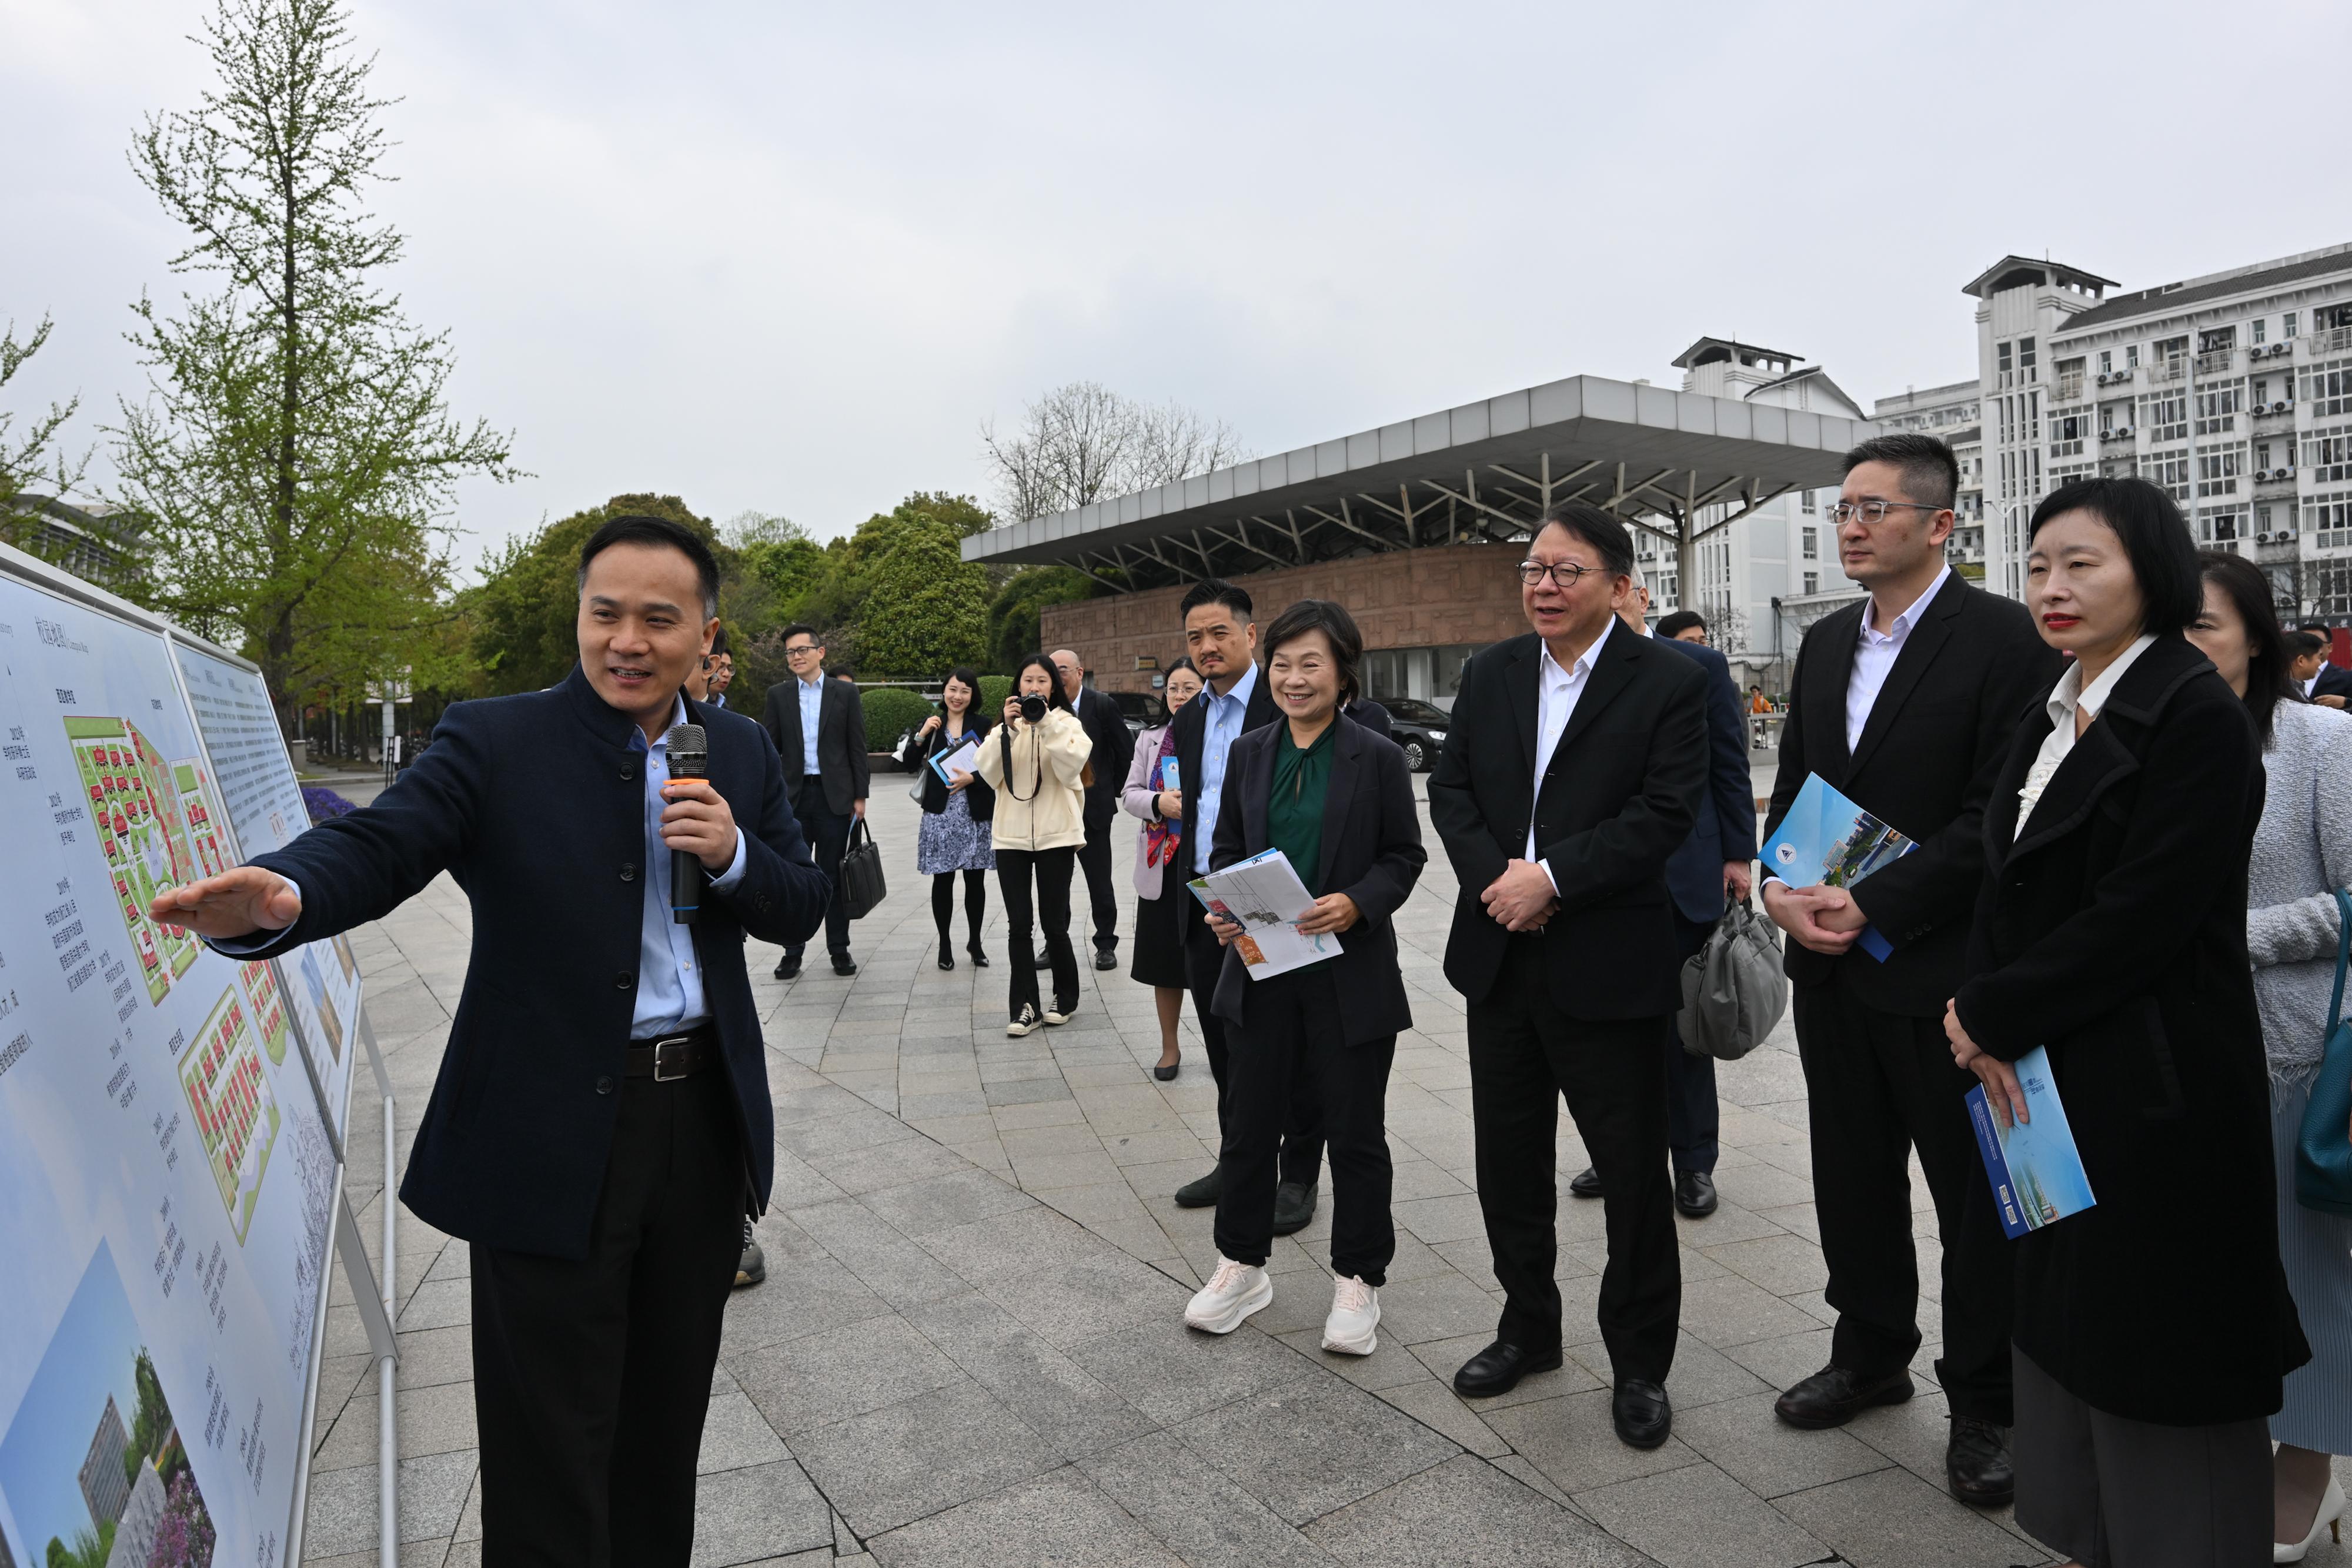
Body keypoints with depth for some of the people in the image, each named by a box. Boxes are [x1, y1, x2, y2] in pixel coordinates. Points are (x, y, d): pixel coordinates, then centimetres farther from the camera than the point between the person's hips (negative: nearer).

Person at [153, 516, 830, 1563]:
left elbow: (800, 908, 7)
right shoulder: (496, 741, -7)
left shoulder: (741, 752, 5)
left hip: (704, 1122, 4)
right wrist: (273, 899, -40)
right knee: (550, 1448, 7)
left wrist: (733, 854, -14)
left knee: (668, 1410, 21)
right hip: (552, 1142, -4)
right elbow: (375, 848, -18)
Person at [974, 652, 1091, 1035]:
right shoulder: (1006, 726, 12)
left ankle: (1066, 998, 20)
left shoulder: (1068, 724, 3)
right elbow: (990, 774, -3)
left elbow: (1070, 769, -14)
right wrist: (1008, 729, -12)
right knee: (1019, 925, 2)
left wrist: (1047, 724, -17)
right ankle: (1025, 1007, 8)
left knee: (1054, 923, 1)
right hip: (1011, 834, 3)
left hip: (1055, 834, -3)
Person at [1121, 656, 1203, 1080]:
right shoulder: (1149, 740, 11)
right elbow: (1129, 794, 7)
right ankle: (1170, 1048, 26)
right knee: (1165, 963, 10)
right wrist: (1160, 802, -13)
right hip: (1161, 866, 4)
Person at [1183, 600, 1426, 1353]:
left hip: (1351, 972, -3)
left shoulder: (1378, 758, -6)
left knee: (1355, 1131, 9)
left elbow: (1404, 855, -3)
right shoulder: (1247, 754, 5)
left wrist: (1357, 904, -21)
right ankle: (1242, 1263, 31)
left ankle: (1358, 1279, 25)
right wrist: (1221, 909, -9)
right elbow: (1226, 850, 10)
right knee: (1251, 1123, 13)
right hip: (1262, 967, 3)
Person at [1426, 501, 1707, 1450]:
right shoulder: (1489, 676, 8)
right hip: (1499, 958, 5)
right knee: (1508, 1161, 16)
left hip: (1609, 969, -5)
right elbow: (1451, 790, 5)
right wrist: (1494, 878, -12)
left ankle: (1640, 1364, 27)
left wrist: (1552, 878, -20)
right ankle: (1528, 1328, 36)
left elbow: (1666, 813, -14)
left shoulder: (1669, 683, -7)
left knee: (1633, 1174, 7)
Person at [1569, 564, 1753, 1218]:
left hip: (1685, 874, -2)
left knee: (1682, 1022, 7)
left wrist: (1738, 854, -2)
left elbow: (1730, 767, 1)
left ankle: (1693, 1161, 21)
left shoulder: (1701, 667, 0)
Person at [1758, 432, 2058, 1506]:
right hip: (1831, 964, 7)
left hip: (1942, 968, -6)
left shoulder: (2004, 639, -11)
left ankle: (1983, 1405, 25)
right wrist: (1781, 884, -5)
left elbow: (1999, 813, -17)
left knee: (1974, 1194, 8)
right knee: (1854, 1175, 18)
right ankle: (1871, 1354, 36)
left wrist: (1875, 905, -21)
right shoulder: (1825, 642, 11)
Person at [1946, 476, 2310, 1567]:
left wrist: (1991, 1015, -12)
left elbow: (2144, 914, -20)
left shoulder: (2197, 716, -13)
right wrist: (1988, 1032, -5)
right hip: (2044, 1080, 8)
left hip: (2154, 1088, -7)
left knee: (2154, 1360, 5)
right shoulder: (2043, 724, 11)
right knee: (2062, 1332, 16)